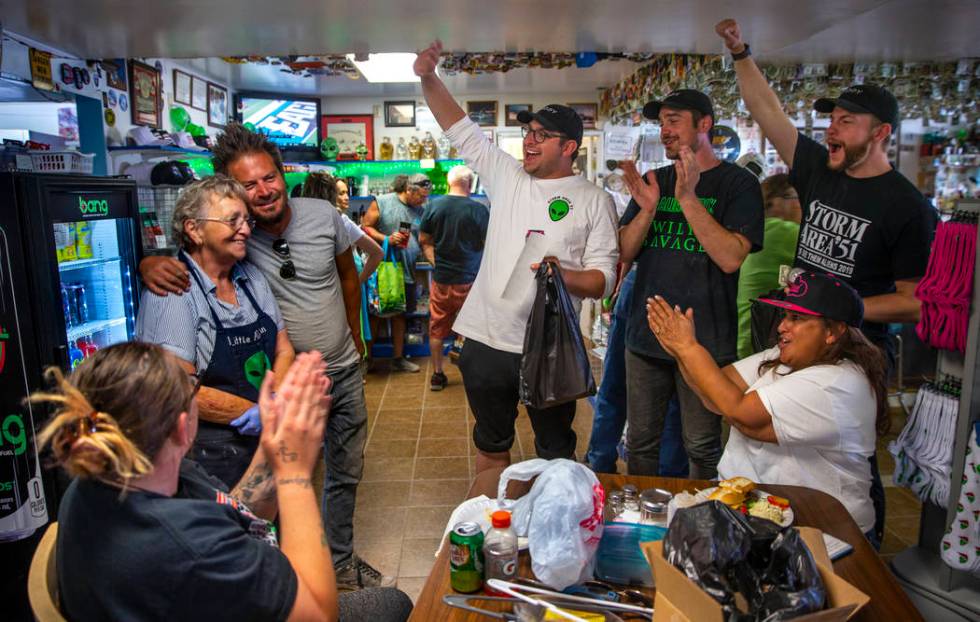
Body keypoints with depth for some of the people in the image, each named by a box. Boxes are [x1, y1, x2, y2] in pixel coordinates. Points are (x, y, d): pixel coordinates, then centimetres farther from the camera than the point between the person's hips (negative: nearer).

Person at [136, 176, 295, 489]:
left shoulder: (252, 277, 5)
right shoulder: (171, 291, -16)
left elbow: (284, 350, 5)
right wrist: (257, 412, -16)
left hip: (267, 441, 7)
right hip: (208, 453, -6)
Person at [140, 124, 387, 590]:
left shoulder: (322, 215, -9)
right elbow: (163, 259, -15)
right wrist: (151, 263, -40)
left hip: (345, 371, 4)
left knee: (346, 474, 20)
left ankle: (342, 564, 44)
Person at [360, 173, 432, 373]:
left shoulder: (420, 211, 8)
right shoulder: (381, 202, -6)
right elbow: (365, 227, -6)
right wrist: (386, 239, -19)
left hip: (406, 271, 5)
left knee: (400, 314, 13)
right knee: (375, 314, 4)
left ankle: (398, 358, 25)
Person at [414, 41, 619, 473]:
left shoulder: (595, 200, -2)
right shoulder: (507, 176, 7)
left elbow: (604, 278, -6)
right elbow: (458, 127, 10)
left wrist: (562, 275, -25)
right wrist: (429, 78, -3)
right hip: (486, 341, 3)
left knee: (556, 451, 14)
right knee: (490, 445, 20)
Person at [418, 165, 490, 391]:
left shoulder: (434, 205, -3)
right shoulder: (479, 209, -12)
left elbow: (424, 240, 4)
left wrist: (435, 262, 9)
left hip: (440, 278, 3)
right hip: (470, 279, -2)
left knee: (437, 329, 15)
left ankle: (437, 375, 22)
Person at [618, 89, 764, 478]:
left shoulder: (738, 183, -3)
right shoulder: (653, 181, 12)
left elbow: (731, 258, -16)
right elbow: (625, 253, 6)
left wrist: (688, 198, -20)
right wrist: (647, 209, -11)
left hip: (705, 340, -4)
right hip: (646, 335, 4)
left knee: (702, 449, 8)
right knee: (640, 442, 13)